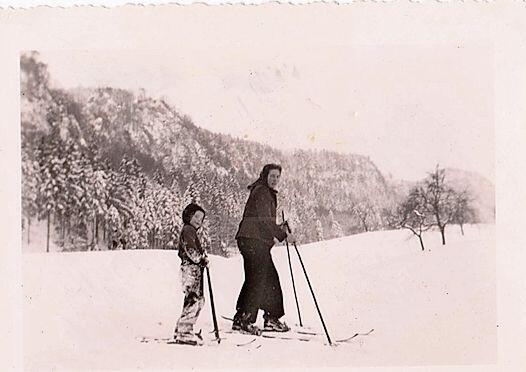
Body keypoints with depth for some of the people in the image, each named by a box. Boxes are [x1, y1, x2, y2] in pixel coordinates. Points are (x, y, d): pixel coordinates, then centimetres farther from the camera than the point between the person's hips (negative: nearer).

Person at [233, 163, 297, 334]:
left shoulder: (267, 193, 23)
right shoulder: (262, 192, -10)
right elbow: (264, 220, -18)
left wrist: (278, 228, 18)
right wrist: (283, 234, -16)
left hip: (258, 242, 11)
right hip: (254, 241, -11)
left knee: (270, 279, 12)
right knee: (257, 280, -11)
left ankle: (271, 318, 18)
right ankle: (243, 320, -9)